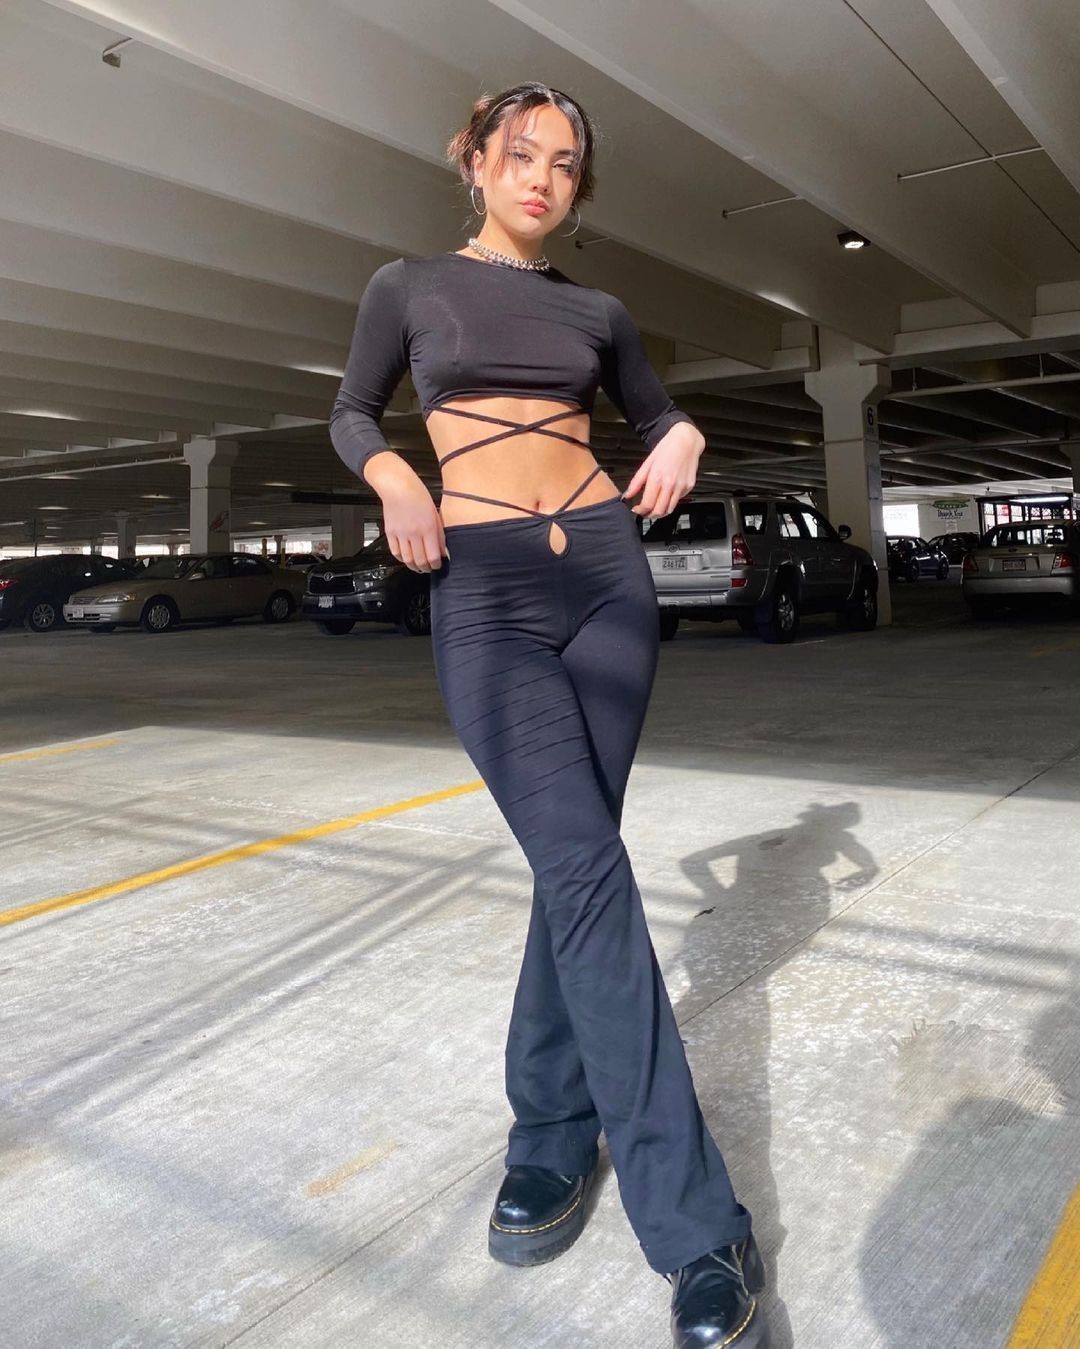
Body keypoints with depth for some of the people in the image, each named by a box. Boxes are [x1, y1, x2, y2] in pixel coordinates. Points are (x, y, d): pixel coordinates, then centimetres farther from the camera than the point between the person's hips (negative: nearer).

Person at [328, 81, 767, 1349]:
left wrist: (681, 437, 4)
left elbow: (655, 407, 27)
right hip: (484, 592, -3)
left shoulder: (594, 311, 15)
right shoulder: (408, 285, 10)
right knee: (584, 865, -15)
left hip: (605, 573, 4)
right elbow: (351, 413, 17)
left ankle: (552, 1127, 21)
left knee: (574, 858, 3)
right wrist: (391, 476, -5)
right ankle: (698, 1229, -10)